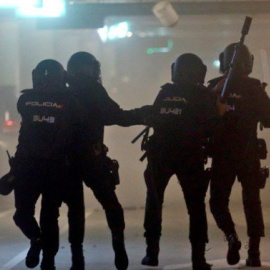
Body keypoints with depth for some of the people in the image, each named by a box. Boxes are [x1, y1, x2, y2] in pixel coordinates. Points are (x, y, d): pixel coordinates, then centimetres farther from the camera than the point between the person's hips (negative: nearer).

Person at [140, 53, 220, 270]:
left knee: (154, 202, 16)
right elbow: (213, 125, -4)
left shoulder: (164, 93, 4)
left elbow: (153, 121, 8)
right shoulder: (202, 95, -4)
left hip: (160, 154, 2)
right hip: (189, 157, -2)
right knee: (196, 206, 6)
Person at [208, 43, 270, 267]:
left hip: (223, 154, 0)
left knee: (218, 200, 12)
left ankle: (231, 236, -14)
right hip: (249, 154, 0)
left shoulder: (216, 86, -3)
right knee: (252, 201, 9)